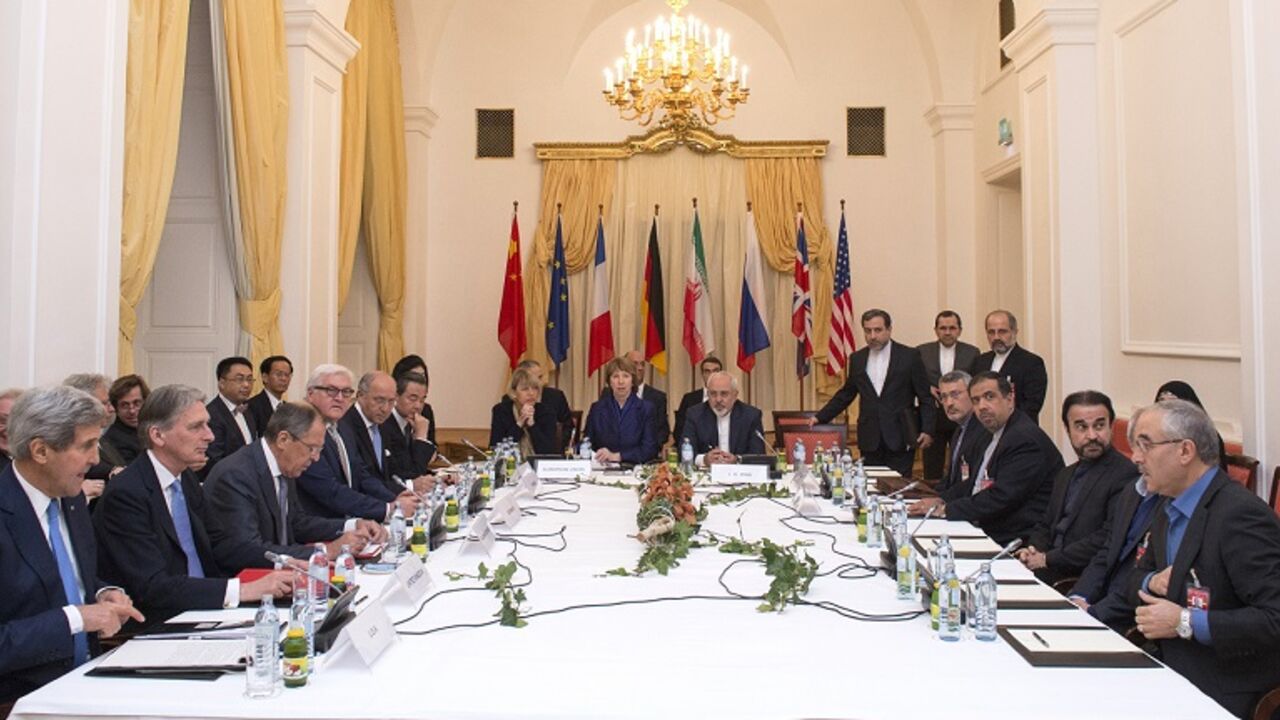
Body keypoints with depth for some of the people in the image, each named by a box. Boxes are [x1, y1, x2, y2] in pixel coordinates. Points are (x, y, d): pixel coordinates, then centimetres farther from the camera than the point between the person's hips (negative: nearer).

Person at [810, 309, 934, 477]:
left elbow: (925, 397, 1)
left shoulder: (909, 356, -1)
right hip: (870, 439, 3)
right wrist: (821, 417, 13)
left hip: (900, 439, -3)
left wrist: (927, 430, -6)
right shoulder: (857, 359, 9)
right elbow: (846, 394, 18)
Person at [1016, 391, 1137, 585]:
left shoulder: (1125, 475, -8)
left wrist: (1048, 559, -14)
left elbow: (1109, 539, -17)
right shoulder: (1065, 476, 19)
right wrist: (1033, 550, 0)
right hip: (1052, 572, 7)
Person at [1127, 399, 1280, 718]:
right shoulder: (1169, 513, 10)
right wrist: (1152, 583, -2)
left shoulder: (1240, 514, -18)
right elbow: (1137, 578, 21)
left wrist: (1186, 623, -22)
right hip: (1175, 678, 7)